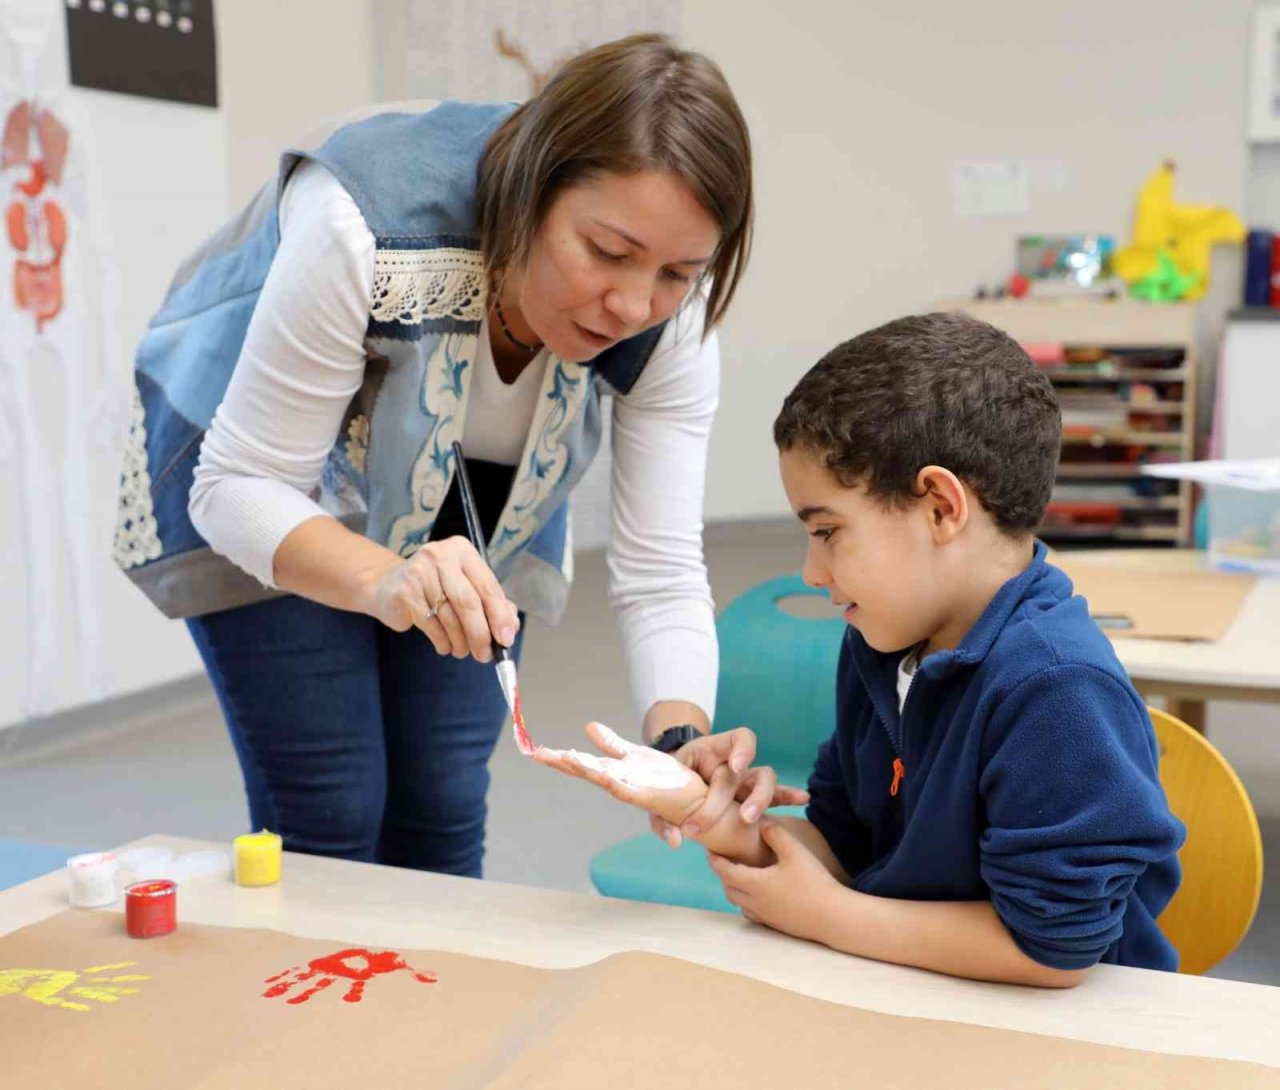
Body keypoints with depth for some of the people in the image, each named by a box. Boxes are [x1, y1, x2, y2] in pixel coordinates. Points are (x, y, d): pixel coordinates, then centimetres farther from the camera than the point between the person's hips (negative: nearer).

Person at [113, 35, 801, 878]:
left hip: (468, 507, 3)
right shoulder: (366, 223, -37)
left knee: (443, 816, 4)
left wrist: (682, 738, -42)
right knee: (328, 820, -7)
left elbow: (660, 572, -23)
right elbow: (239, 488, -31)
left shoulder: (667, 316, -25)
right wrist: (386, 581, -50)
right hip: (267, 482, -3)